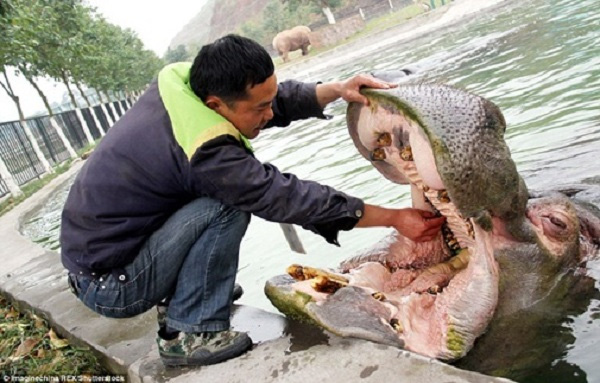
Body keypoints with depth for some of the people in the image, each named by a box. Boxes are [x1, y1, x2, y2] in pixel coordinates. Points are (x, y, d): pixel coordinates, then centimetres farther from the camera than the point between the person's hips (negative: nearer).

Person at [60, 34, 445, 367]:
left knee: (222, 185, 12)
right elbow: (290, 198, -25)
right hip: (108, 285, -8)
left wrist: (336, 89, -14)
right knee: (227, 206, -23)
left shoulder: (182, 78, -9)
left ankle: (177, 298, 17)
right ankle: (189, 335, -9)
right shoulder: (203, 151, -31)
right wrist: (395, 217, -17)